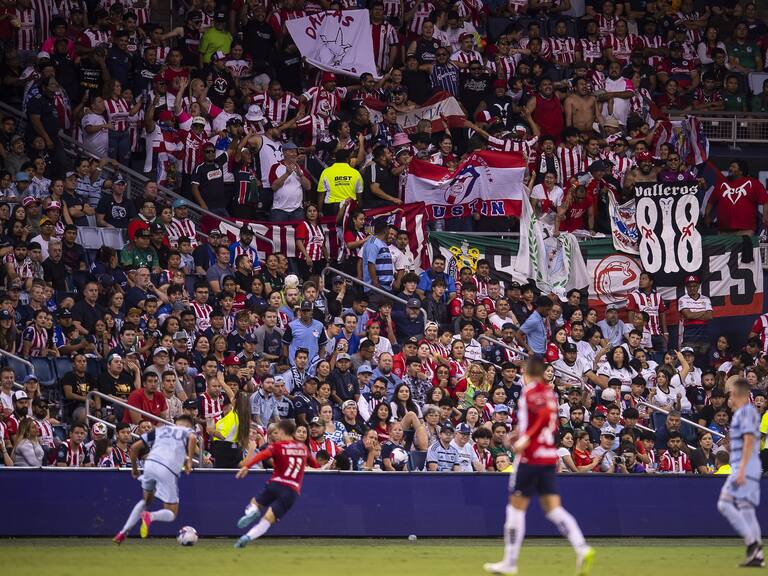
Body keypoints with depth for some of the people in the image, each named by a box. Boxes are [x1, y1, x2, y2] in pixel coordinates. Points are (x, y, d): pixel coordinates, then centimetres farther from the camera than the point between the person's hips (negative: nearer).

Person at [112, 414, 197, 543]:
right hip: (168, 470, -4)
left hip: (150, 464, 4)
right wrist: (189, 461, -7)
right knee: (171, 514, 8)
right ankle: (150, 517, -24)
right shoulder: (188, 430, 19)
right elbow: (192, 438, -9)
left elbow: (135, 447, 20)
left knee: (146, 500, 30)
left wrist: (134, 469, 33)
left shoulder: (159, 430, 28)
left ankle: (123, 533, 19)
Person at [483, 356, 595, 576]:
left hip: (531, 457, -7)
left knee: (516, 507, 3)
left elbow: (545, 414, -26)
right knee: (553, 509, 2)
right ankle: (582, 548, -16)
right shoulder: (549, 392, 14)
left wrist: (526, 438, -25)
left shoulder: (530, 391, -9)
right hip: (550, 457, 7)